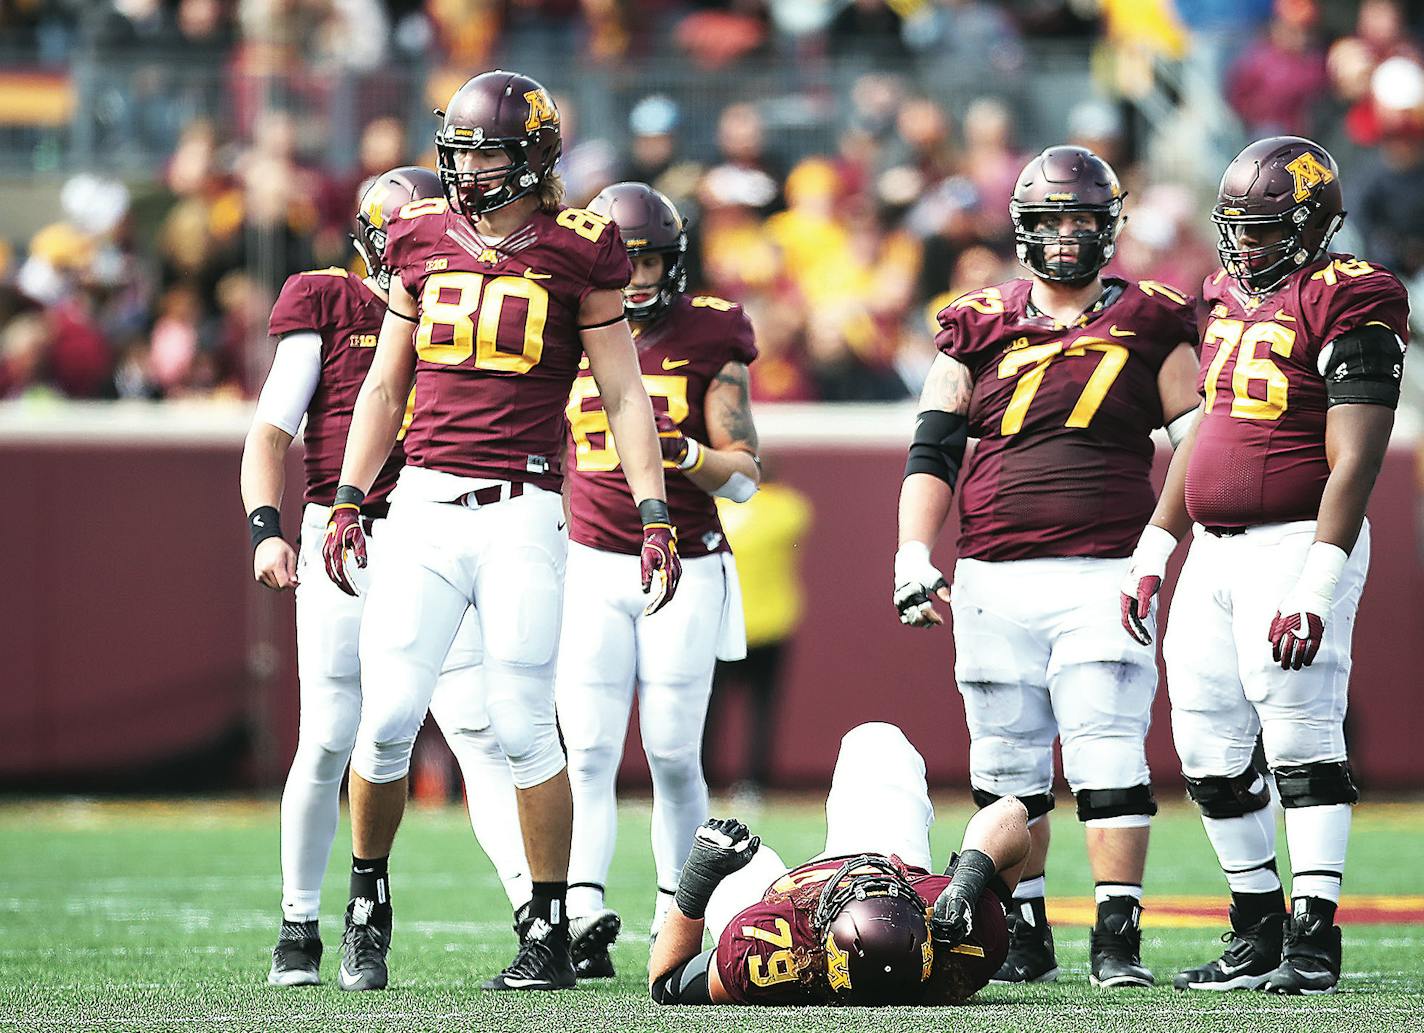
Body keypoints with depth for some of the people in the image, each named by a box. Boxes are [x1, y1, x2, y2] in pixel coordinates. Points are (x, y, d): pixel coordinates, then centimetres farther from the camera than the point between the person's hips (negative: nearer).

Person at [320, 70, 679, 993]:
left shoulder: (576, 251, -1)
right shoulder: (424, 241, 10)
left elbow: (625, 395, 3)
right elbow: (386, 386, 18)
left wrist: (656, 518, -3)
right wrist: (348, 500, 13)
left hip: (522, 514, -3)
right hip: (425, 503, 3)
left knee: (524, 727, -4)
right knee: (388, 716, -4)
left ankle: (551, 936, 6)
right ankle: (368, 900, 18)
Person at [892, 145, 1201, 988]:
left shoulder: (1148, 325, 6)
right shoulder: (980, 328, 10)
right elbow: (932, 451, 10)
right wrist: (915, 554, 1)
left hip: (1104, 573, -2)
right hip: (994, 583, 2)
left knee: (1110, 759, -11)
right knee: (1007, 768, 6)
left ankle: (1118, 939, -8)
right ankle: (1026, 935, 16)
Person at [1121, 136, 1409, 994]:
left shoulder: (1345, 310, -11)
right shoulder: (1228, 300, 15)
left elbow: (1353, 464, -17)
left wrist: (1317, 588, -23)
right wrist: (1154, 552, 21)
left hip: (1296, 545, -8)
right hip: (1215, 553, 8)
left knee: (1301, 744, -10)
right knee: (1211, 753, 7)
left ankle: (1314, 940, -9)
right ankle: (1258, 937, 16)